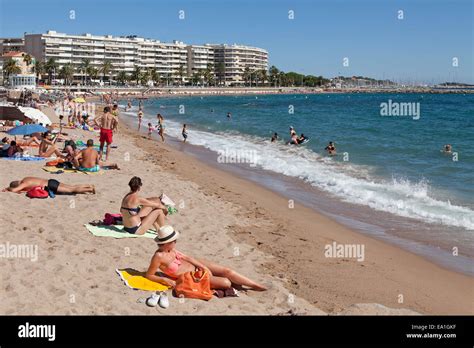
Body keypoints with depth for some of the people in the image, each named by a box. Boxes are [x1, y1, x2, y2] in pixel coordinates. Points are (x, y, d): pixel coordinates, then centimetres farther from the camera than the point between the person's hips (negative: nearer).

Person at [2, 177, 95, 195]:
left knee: (72, 190, -10)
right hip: (50, 182, 9)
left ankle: (90, 189, -13)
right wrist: (8, 188, 23)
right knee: (73, 187, 9)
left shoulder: (24, 184, -11)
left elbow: (14, 190, -25)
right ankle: (90, 186, 8)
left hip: (51, 186, -9)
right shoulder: (25, 179, 15)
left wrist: (8, 189, -4)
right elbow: (15, 186, 36)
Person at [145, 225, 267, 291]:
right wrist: (165, 279, -30)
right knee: (226, 283, -16)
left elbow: (186, 257, 7)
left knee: (227, 271, -3)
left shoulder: (170, 248, -4)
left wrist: (202, 266, -3)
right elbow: (148, 275, -18)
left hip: (195, 266, 7)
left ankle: (256, 286, 9)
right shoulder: (159, 256, -26)